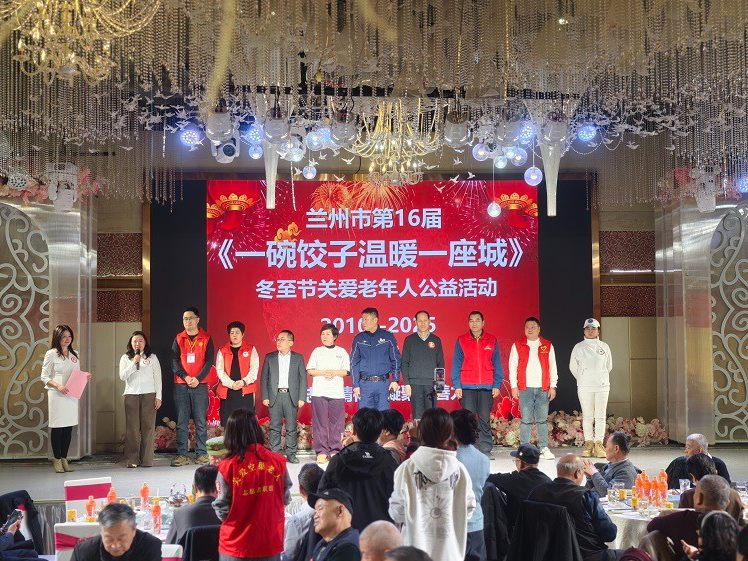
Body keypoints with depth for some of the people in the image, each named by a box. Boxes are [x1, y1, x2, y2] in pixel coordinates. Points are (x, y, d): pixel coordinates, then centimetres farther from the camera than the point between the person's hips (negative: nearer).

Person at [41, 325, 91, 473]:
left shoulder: (74, 354, 15)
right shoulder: (51, 354, -3)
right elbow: (44, 376, -5)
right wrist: (58, 386, -18)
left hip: (72, 395, 5)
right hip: (57, 395, -5)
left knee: (68, 428, 6)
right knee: (57, 427, -1)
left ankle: (64, 458, 14)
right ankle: (57, 459, 7)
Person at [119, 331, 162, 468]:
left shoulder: (152, 357, 9)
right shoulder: (126, 358, 11)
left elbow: (157, 378, 8)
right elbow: (122, 376, 0)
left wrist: (158, 397, 1)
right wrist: (134, 363, -9)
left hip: (149, 395, 0)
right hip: (131, 395, 0)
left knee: (148, 427, -3)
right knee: (132, 428, -3)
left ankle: (146, 459, 2)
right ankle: (132, 459, 2)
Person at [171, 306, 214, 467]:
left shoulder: (206, 339, 5)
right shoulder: (178, 339, 10)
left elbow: (209, 362, -1)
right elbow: (174, 361, 3)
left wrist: (198, 378, -14)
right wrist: (185, 377, -12)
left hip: (200, 385, -1)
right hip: (181, 386, 2)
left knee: (201, 421, 0)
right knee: (181, 422, 1)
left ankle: (201, 454, 6)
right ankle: (181, 454, 4)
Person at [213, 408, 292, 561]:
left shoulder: (227, 468, -14)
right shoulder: (278, 462, -8)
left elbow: (223, 512, -9)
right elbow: (285, 499, 3)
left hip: (235, 548, -1)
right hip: (271, 544, 2)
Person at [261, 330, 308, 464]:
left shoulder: (298, 358, 7)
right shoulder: (269, 357, 9)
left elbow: (303, 378, 4)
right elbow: (264, 378, 7)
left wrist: (302, 398, -3)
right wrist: (265, 397, -1)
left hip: (291, 397, -1)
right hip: (274, 397, 1)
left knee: (291, 428, 2)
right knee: (275, 427, 3)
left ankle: (291, 454, 9)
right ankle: (275, 453, 9)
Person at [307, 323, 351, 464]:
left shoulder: (341, 352, 11)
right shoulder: (317, 351, 11)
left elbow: (346, 371, 6)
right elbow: (310, 370, 6)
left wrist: (334, 372, -10)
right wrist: (323, 373, -9)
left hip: (337, 392, 0)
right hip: (319, 392, 0)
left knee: (336, 423, -1)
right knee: (320, 423, -2)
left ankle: (335, 451, 7)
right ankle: (321, 452, 2)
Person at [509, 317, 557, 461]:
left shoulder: (547, 346, 10)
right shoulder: (517, 345, 6)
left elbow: (552, 367, 11)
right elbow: (512, 366, 5)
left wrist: (552, 386, 5)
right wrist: (514, 386, -1)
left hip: (543, 389, 1)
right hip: (525, 389, -1)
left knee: (542, 420, 2)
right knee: (526, 420, -2)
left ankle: (544, 448, 7)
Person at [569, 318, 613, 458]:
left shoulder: (604, 347, 9)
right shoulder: (578, 347, 5)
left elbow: (609, 366, 19)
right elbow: (573, 366, 14)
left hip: (602, 385, 1)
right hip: (584, 387, -1)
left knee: (600, 416, -2)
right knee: (587, 416, 0)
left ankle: (599, 444, 2)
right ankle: (588, 443, 6)